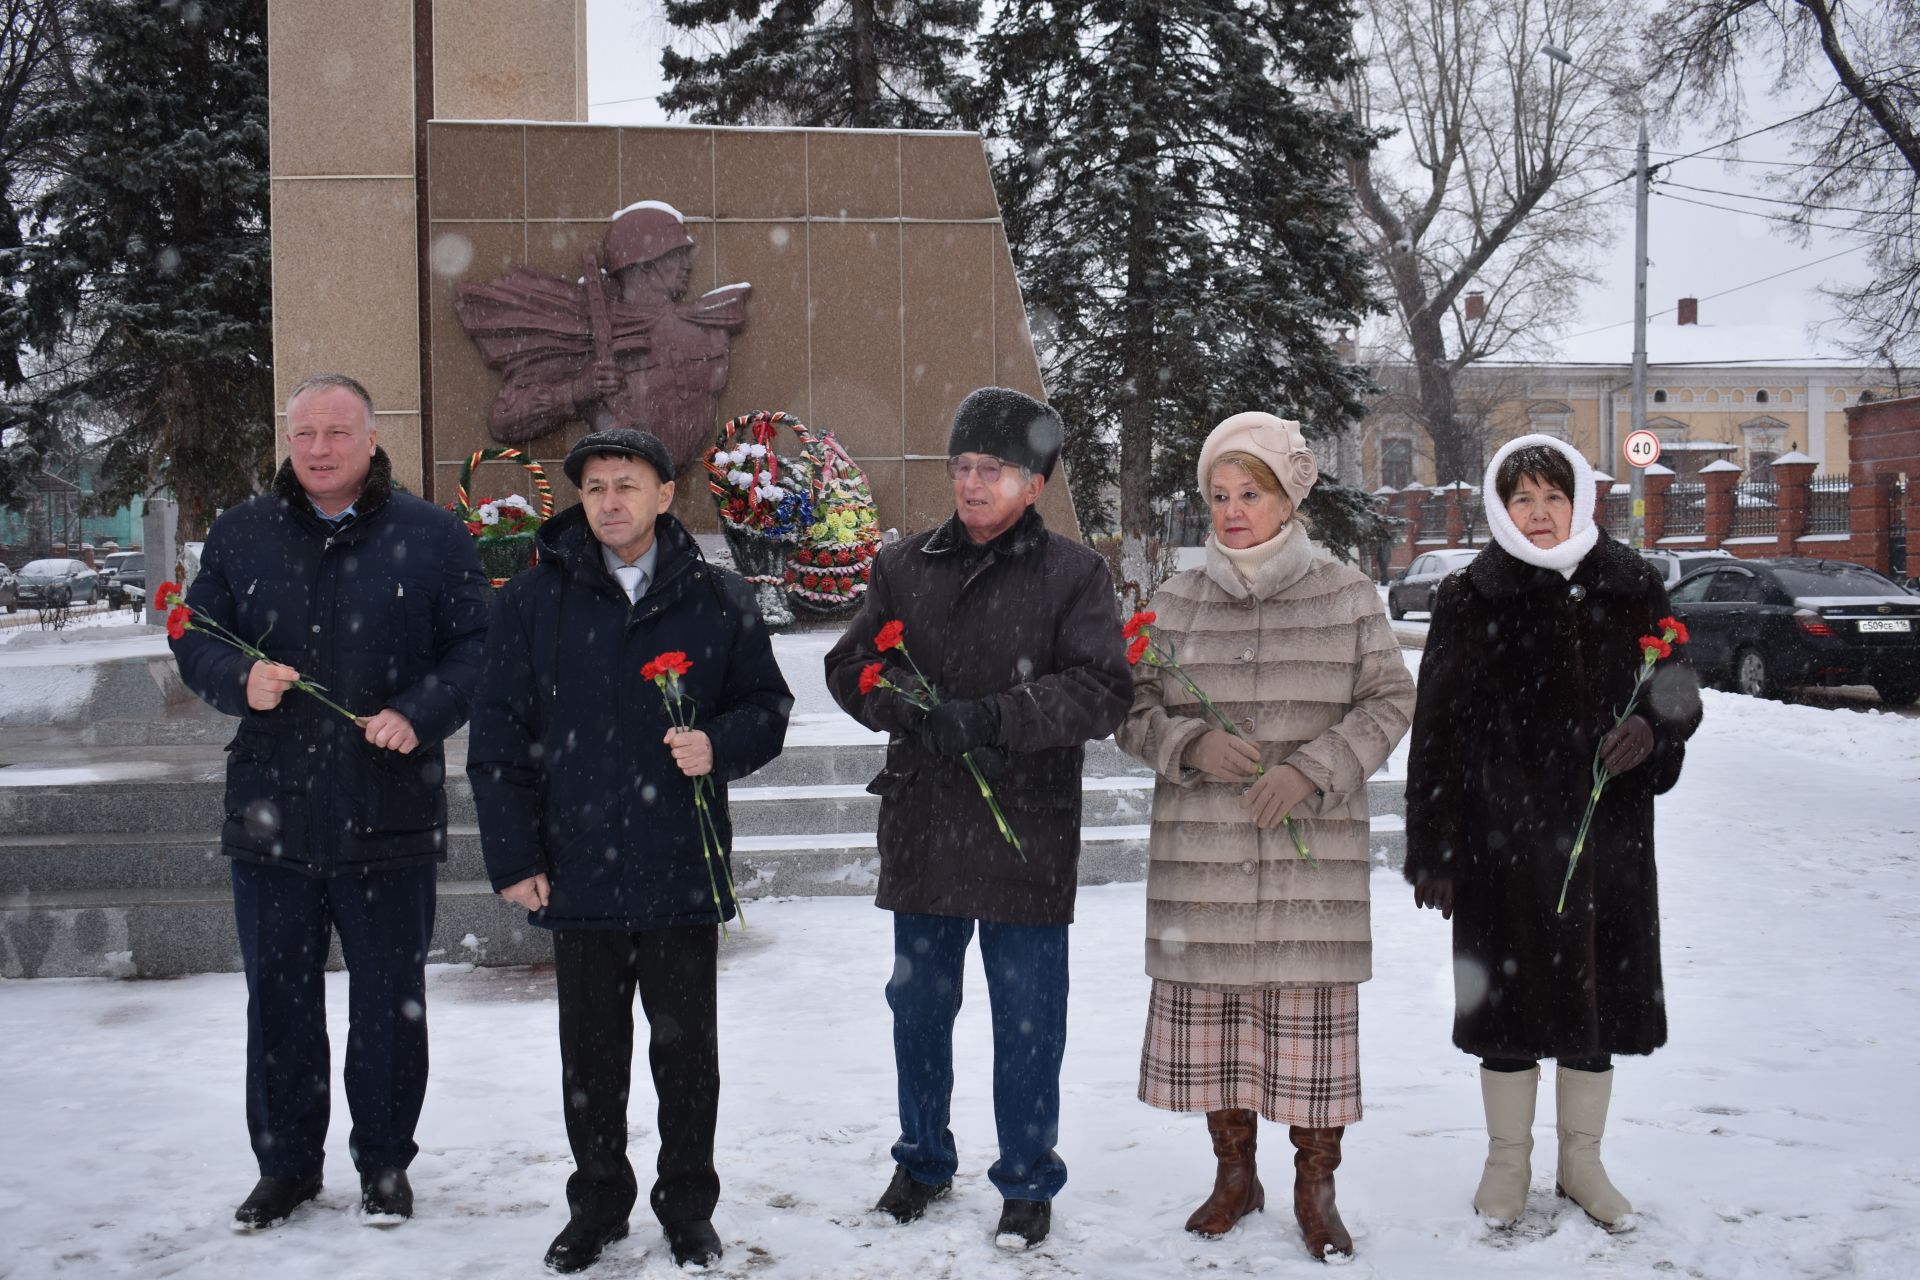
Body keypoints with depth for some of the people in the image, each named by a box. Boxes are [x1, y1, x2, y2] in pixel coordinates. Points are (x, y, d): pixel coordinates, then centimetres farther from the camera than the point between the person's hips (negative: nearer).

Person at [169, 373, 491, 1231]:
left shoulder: (431, 537, 1)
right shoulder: (240, 535, 8)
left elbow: (474, 649, 0)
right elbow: (196, 640, 10)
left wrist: (417, 717, -16)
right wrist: (241, 681, -12)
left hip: (390, 817, -2)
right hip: (270, 814, 2)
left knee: (390, 1000, 9)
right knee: (278, 997, 11)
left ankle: (385, 1162, 25)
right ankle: (286, 1165, 27)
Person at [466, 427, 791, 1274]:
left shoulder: (719, 600, 2)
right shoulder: (533, 600, 2)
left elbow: (767, 708, 10)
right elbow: (498, 739, 2)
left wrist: (720, 745, -13)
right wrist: (513, 857, -2)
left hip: (684, 874, 0)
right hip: (578, 873, 0)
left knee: (687, 1052, 10)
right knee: (591, 1055, 12)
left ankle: (688, 1207, 26)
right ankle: (598, 1203, 29)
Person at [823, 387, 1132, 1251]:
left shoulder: (1073, 576, -3)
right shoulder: (904, 567, 8)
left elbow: (1101, 691, -12)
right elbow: (849, 667, 9)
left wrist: (991, 717, -23)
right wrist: (902, 708, -12)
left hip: (1027, 838, -4)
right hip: (921, 830, 4)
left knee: (1027, 1017, 6)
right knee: (918, 1003, 17)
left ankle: (1028, 1182, 24)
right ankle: (924, 1161, 37)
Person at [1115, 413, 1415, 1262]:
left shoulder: (1346, 595, 2)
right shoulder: (1176, 601, 7)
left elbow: (1389, 701, 1)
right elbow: (1134, 710, 8)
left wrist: (1314, 771, -12)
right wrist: (1191, 746, -12)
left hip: (1313, 852, -2)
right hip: (1199, 851, 2)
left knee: (1314, 1012, 1)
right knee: (1206, 1006, 7)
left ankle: (1315, 1187, 18)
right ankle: (1234, 1174, 26)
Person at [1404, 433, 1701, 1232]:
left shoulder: (1630, 590, 5)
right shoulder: (1468, 600, -1)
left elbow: (1679, 695, 10)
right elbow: (1437, 731, -3)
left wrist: (1650, 729, -15)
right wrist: (1433, 850, -7)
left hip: (1606, 829, 2)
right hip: (1503, 833, -2)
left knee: (1597, 991, 10)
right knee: (1511, 988, 5)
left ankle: (1581, 1162, 27)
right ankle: (1508, 1161, 23)